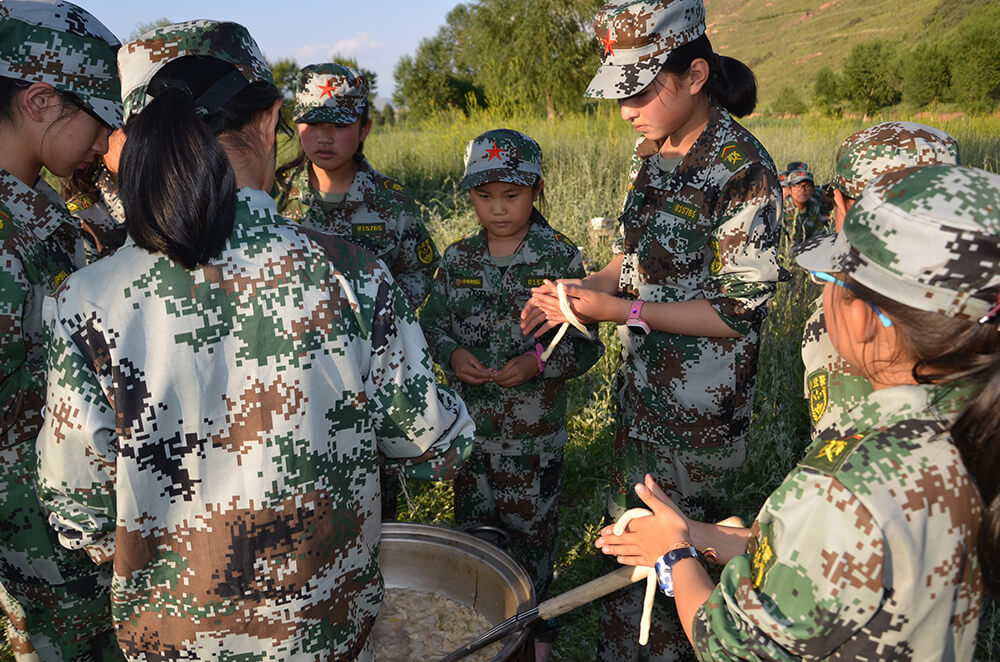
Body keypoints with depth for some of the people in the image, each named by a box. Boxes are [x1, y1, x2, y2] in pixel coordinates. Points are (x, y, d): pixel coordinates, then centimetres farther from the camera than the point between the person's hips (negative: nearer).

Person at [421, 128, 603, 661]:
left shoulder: (560, 258, -10)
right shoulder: (458, 258, 0)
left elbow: (586, 343, -8)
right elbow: (432, 322, 7)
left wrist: (540, 362, -24)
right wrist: (451, 354, -13)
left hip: (534, 430, -3)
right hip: (469, 422, 3)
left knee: (530, 529, 13)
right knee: (471, 523, 18)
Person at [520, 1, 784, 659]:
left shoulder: (742, 169, -19)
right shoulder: (652, 153, 5)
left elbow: (735, 312, -18)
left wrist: (619, 309, -21)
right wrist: (581, 287, -4)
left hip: (699, 407, -8)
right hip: (642, 388, 8)